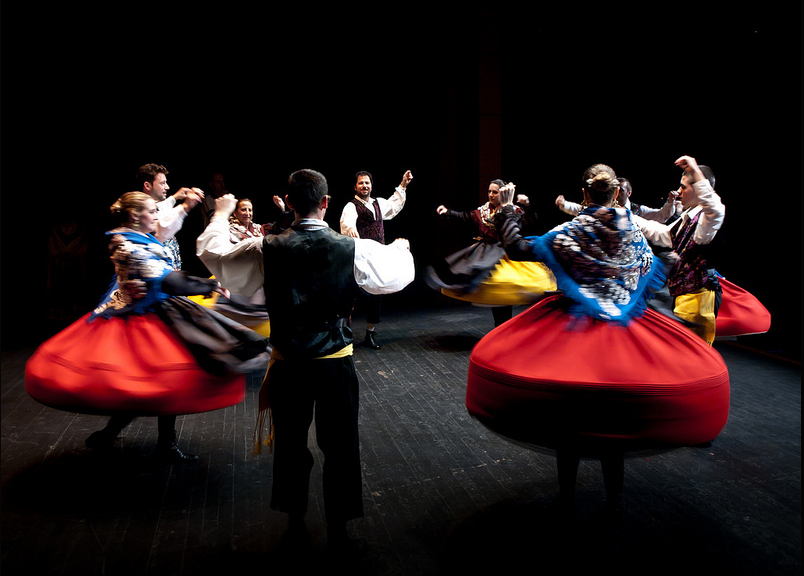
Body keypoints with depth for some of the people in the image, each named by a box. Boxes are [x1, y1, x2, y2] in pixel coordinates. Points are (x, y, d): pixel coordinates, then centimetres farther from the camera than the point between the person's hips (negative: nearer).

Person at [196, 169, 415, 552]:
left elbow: (212, 254, 8)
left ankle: (294, 520, 35)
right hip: (335, 363, -1)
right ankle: (337, 528, 26)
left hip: (287, 363, 2)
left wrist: (221, 214, 26)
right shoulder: (354, 249, -12)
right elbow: (397, 274, 4)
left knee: (290, 442, 18)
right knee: (339, 446, 13)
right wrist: (400, 247, 27)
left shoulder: (265, 250, -9)